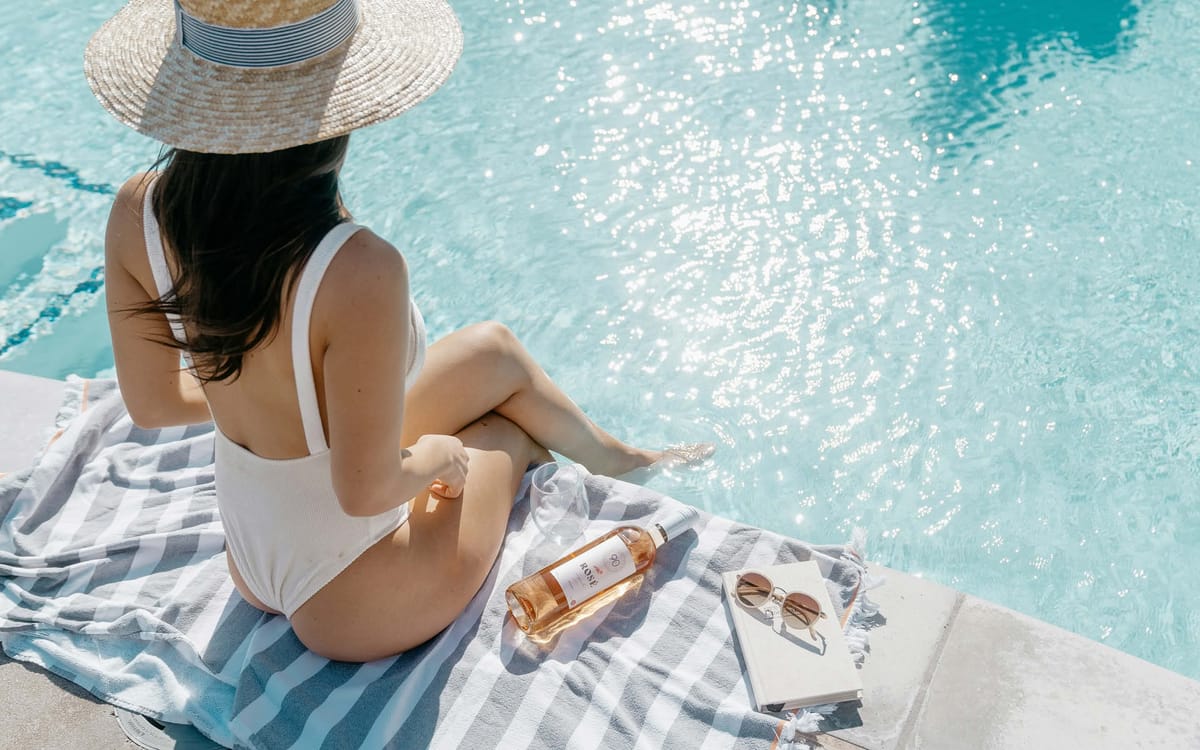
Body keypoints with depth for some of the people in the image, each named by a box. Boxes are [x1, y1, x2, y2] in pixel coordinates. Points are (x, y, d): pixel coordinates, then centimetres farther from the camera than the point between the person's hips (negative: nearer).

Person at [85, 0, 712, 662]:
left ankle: (609, 454, 49)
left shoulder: (138, 214, -17)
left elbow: (152, 403, -4)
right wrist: (437, 454, -7)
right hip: (358, 611, -6)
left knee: (493, 351, 20)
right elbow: (367, 491, -29)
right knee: (507, 433, 23)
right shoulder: (358, 273, -39)